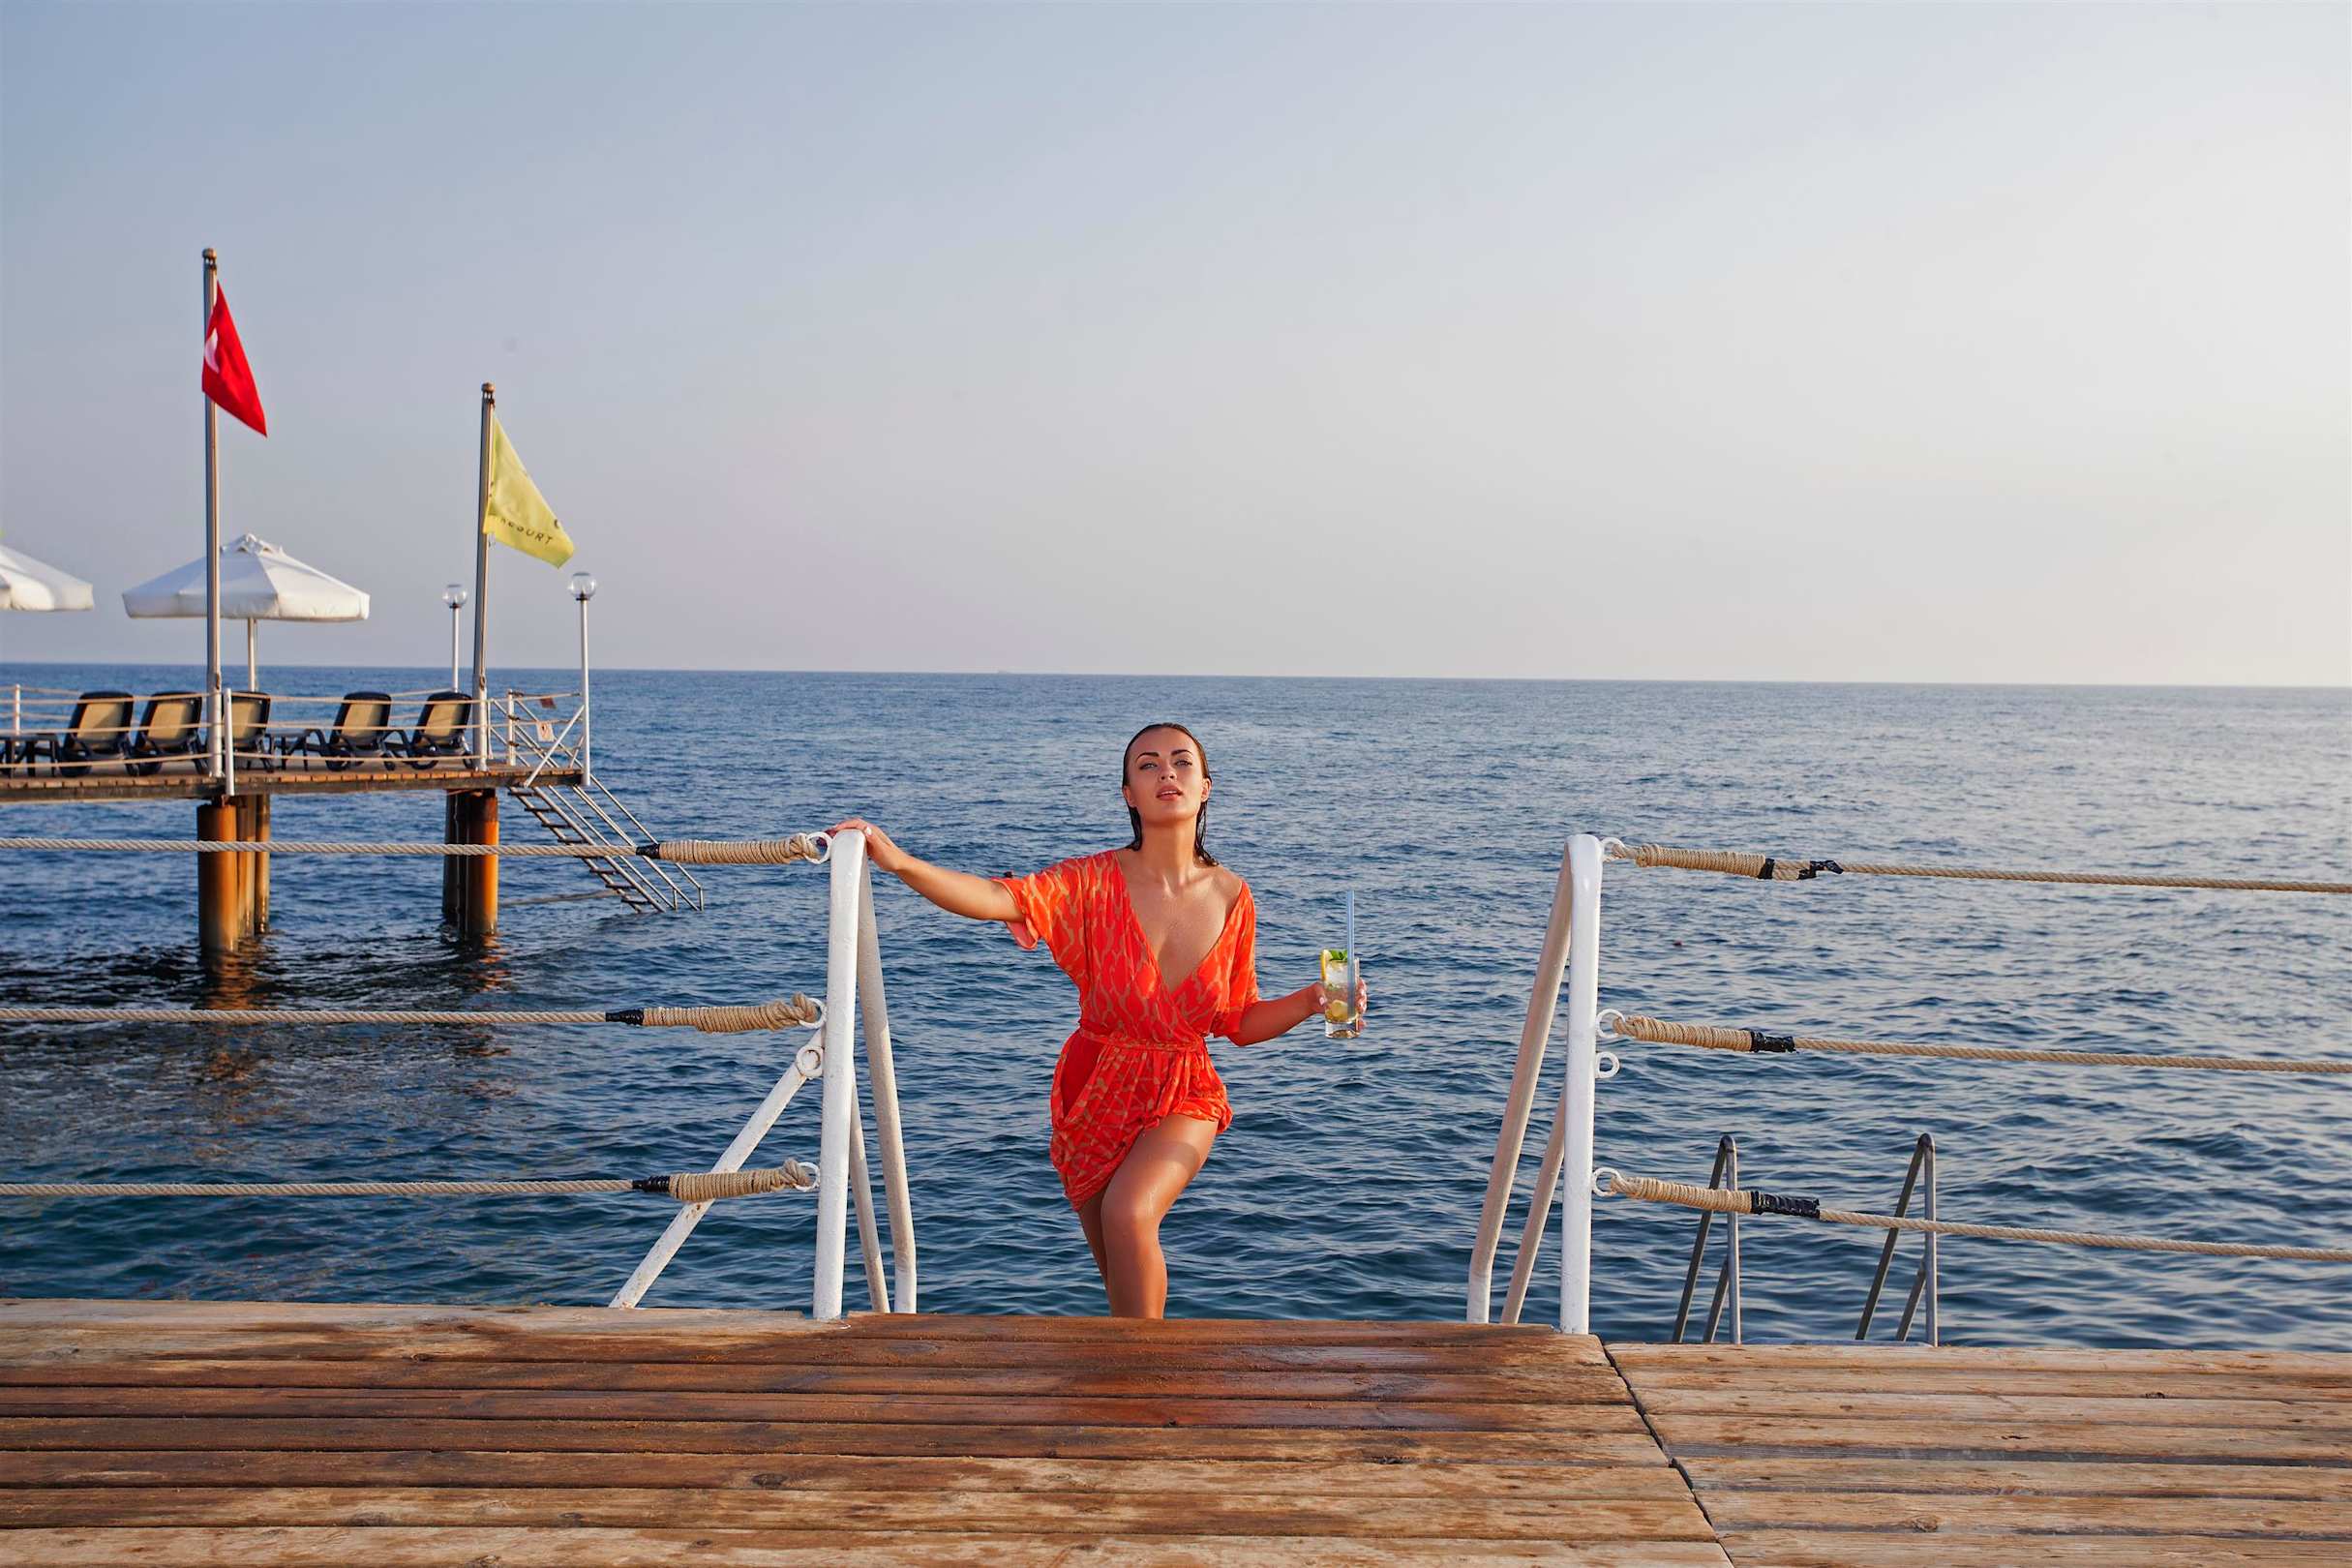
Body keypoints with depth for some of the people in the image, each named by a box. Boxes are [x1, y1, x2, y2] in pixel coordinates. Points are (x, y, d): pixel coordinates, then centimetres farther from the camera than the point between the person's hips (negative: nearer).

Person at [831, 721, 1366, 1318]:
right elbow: (1004, 898, -31)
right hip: (1095, 1093, 1)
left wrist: (1309, 1001, -14)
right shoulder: (1097, 882, -13)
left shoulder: (1231, 898, -7)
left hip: (1184, 1096, -1)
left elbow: (1241, 1023, 3)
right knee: (1124, 1275, 12)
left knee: (1128, 1215, -29)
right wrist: (901, 862, -45)